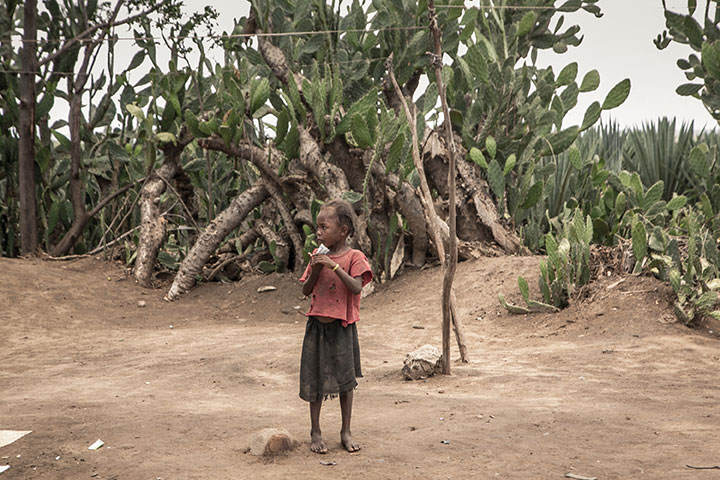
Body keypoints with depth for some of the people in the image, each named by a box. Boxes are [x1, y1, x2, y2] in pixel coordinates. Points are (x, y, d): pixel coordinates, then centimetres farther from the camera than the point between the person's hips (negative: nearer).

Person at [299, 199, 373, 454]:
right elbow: (306, 290, 6)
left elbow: (356, 287, -21)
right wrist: (315, 271, -11)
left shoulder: (354, 257, -7)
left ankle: (346, 432, 19)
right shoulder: (317, 255, 5)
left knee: (345, 379, 6)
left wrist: (334, 266, -26)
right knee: (315, 379, 7)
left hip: (342, 327, -3)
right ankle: (315, 432, 19)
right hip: (317, 325, 3)